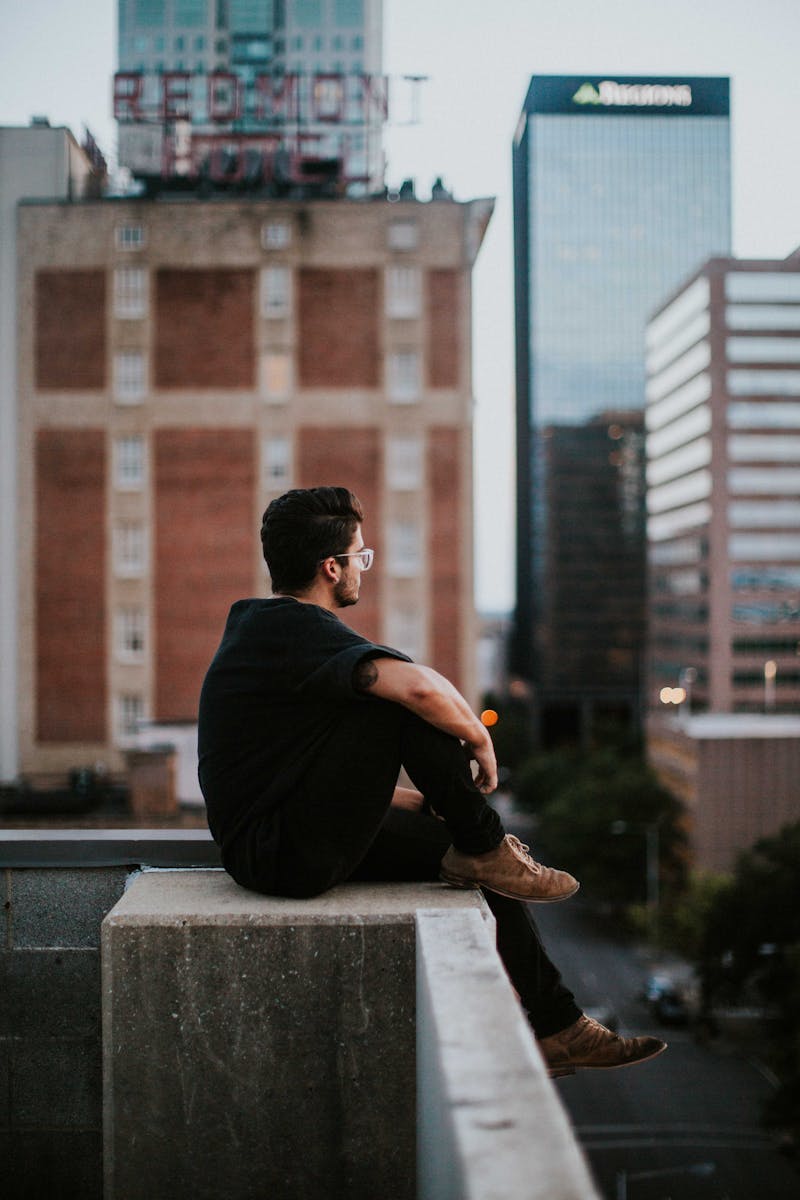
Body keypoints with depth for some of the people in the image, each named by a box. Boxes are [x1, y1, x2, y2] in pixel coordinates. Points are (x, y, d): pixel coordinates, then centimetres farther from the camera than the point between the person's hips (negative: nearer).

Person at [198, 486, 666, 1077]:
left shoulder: (257, 622, 14)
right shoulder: (303, 630, -18)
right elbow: (420, 686, -35)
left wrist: (425, 801, 19)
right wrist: (480, 741, -14)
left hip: (269, 844, 10)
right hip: (291, 856, -10)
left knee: (472, 858, 12)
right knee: (408, 699, -19)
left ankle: (558, 1027, 19)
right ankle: (486, 848, -2)